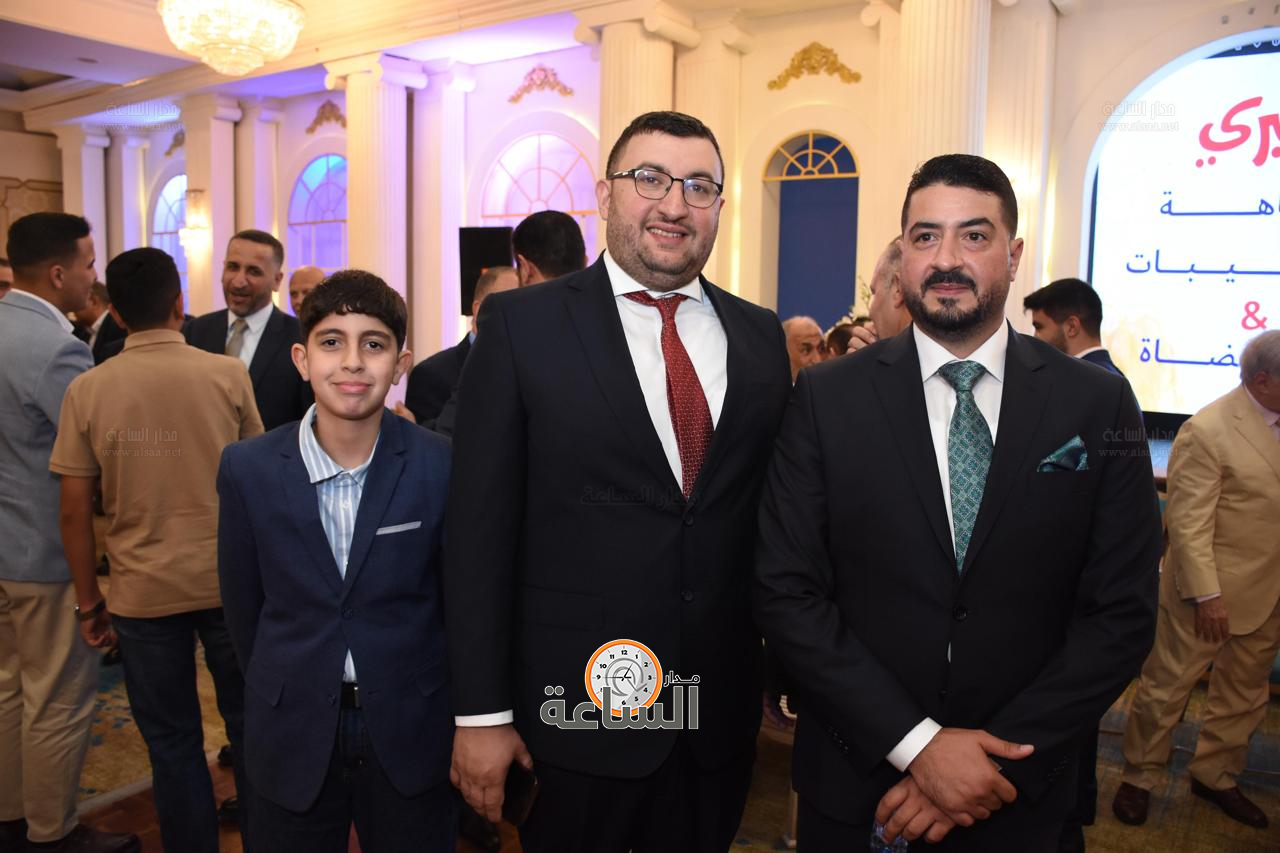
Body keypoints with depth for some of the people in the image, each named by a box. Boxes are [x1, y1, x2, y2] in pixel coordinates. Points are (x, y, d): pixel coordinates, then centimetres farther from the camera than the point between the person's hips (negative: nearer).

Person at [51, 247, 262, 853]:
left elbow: (74, 513, -3)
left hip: (142, 592, 1)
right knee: (249, 727, 16)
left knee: (172, 744, 14)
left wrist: (89, 602, 8)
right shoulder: (228, 375, -8)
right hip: (229, 581, 0)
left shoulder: (87, 390, -5)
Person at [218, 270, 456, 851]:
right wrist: (283, 693, 11)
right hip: (292, 737, 1)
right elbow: (243, 602, 3)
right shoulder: (248, 469, -9)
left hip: (411, 737, 0)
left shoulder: (441, 466, -12)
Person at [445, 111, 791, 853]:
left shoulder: (763, 337, 4)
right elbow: (479, 527, -9)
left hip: (723, 712, 4)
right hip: (577, 709, -3)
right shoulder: (521, 324, -7)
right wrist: (482, 711, -9)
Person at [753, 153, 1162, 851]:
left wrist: (1001, 759, -12)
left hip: (1017, 797, 1)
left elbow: (1123, 611, -5)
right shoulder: (825, 399, -8)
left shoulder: (1099, 405, -4)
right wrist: (916, 742, -16)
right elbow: (784, 592, -11)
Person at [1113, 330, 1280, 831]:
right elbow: (1188, 523, -19)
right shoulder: (1206, 431, -18)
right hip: (1210, 591, -7)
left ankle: (1215, 775, 37)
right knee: (1167, 687, 6)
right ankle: (1139, 777, 24)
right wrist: (1206, 595, -19)